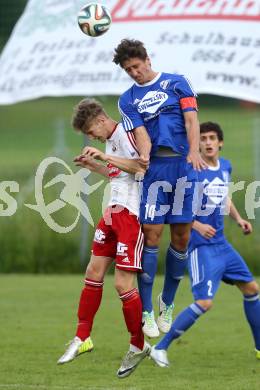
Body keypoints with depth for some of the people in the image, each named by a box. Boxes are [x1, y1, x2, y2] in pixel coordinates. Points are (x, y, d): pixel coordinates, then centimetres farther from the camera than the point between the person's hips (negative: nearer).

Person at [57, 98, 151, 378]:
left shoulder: (125, 134, -13)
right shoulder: (109, 140, 15)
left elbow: (142, 166, -27)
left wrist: (104, 156, -25)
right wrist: (92, 165, 15)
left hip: (131, 213, -9)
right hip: (113, 211, 9)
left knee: (123, 284, -9)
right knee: (94, 272, 10)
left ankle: (138, 346, 7)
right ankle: (82, 338, 20)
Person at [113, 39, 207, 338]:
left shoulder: (177, 83, 9)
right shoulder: (127, 100, 12)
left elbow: (191, 119, 0)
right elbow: (140, 132, -1)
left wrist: (194, 152, -17)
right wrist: (144, 155, -23)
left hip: (184, 164, 0)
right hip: (154, 168, 0)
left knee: (181, 236, 2)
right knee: (151, 234, -8)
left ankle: (167, 303, 17)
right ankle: (146, 311, -3)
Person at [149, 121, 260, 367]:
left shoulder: (226, 167, 8)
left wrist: (238, 219, 9)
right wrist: (197, 225, -24)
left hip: (221, 244, 8)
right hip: (201, 246, -8)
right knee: (204, 302, -18)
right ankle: (160, 348, -10)